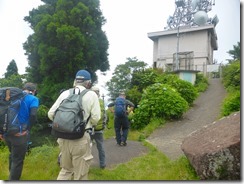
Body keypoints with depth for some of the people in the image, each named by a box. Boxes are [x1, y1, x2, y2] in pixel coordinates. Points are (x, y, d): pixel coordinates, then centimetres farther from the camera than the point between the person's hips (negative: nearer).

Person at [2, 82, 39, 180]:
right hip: (20, 134, -7)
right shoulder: (33, 99, -7)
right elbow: (33, 115, -22)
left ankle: (12, 176, 48)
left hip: (6, 132, 7)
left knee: (12, 155, 28)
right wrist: (28, 129, -6)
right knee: (18, 160, 10)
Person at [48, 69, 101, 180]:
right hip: (81, 138, -4)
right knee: (81, 174, 12)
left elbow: (51, 114, 4)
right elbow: (96, 118, -10)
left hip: (63, 137, 5)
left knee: (66, 170, 25)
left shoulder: (65, 93, 4)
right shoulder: (91, 94, -5)